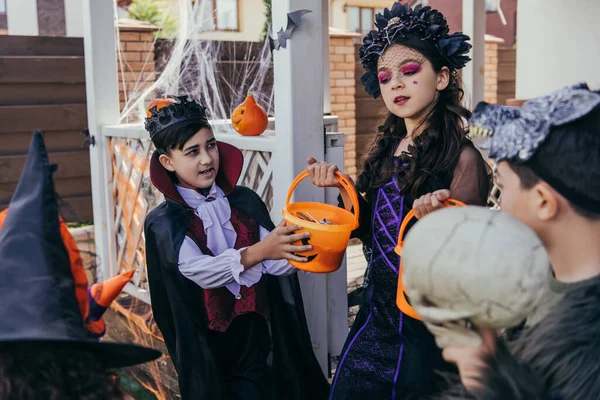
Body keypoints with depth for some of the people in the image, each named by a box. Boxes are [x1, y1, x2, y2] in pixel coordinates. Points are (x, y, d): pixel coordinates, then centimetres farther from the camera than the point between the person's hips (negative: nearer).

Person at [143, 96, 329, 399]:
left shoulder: (246, 201, 0)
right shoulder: (164, 223, -7)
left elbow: (277, 264, -8)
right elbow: (200, 271, -24)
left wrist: (299, 246, -29)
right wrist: (257, 252, -39)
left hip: (259, 337, 2)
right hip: (208, 350, -2)